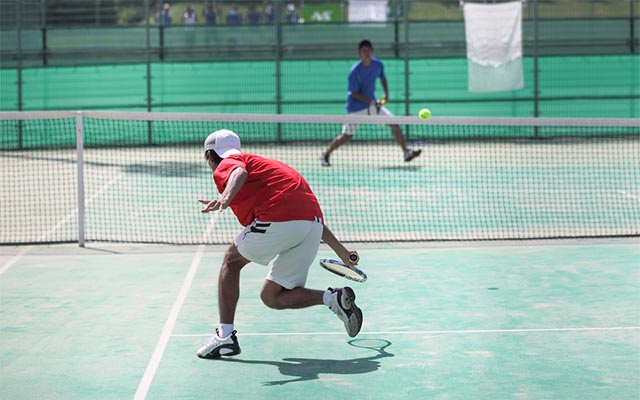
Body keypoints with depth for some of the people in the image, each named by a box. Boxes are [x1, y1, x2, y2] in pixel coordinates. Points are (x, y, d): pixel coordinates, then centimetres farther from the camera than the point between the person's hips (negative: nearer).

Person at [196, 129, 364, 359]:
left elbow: (239, 172, -15)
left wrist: (225, 198, -34)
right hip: (313, 223, 7)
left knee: (232, 261, 19)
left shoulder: (225, 165, 14)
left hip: (279, 219, -7)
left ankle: (225, 336, 11)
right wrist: (341, 251, 39)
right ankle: (334, 298, -1)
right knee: (272, 297, 17)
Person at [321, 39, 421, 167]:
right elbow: (354, 93, -19)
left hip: (372, 103, 5)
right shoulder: (355, 71, -21)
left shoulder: (378, 65, -5)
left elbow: (382, 78, 17)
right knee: (347, 136, -3)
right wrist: (371, 102, -26)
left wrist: (386, 93, 5)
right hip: (356, 107, -5)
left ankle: (406, 152, 0)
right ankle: (326, 154, 19)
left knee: (394, 123, -7)